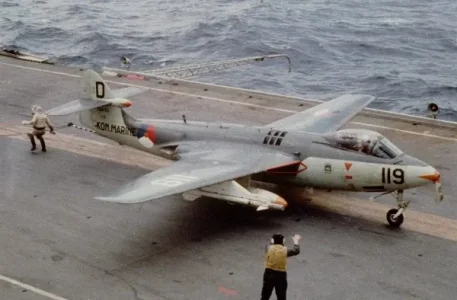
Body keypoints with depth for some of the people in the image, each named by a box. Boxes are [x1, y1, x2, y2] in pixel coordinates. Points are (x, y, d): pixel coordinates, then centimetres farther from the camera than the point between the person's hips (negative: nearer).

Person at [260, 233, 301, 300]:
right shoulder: (285, 250, -9)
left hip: (269, 274, 2)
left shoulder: (269, 248, -4)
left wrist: (272, 241, 42)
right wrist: (296, 241, 23)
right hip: (280, 276, -2)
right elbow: (296, 251, 7)